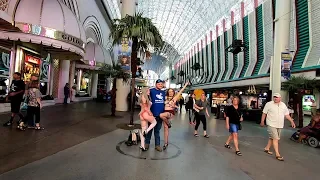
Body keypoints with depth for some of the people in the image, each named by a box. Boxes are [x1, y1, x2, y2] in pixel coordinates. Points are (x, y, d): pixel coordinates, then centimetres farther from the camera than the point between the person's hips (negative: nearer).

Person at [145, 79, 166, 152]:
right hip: (152, 114, -4)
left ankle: (157, 145, 24)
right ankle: (147, 143, 26)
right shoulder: (151, 90, -6)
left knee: (157, 130, 15)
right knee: (150, 129, 10)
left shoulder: (163, 92, 11)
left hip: (160, 114, 4)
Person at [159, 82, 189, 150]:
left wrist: (186, 84, 1)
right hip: (165, 113, 4)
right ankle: (166, 143, 16)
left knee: (161, 115, -33)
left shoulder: (175, 98, 2)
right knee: (165, 127, 5)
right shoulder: (166, 97, 11)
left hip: (171, 113, -4)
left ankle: (169, 123, -4)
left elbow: (181, 91, 1)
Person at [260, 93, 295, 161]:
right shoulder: (269, 104, -9)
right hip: (272, 124, -5)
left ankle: (267, 148, 31)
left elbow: (287, 115, 13)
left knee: (272, 137, 15)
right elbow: (264, 113, -4)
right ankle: (277, 154, -4)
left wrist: (292, 121, 6)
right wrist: (262, 121, -2)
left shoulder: (283, 105, 6)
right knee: (275, 138, -8)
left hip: (279, 125, 6)